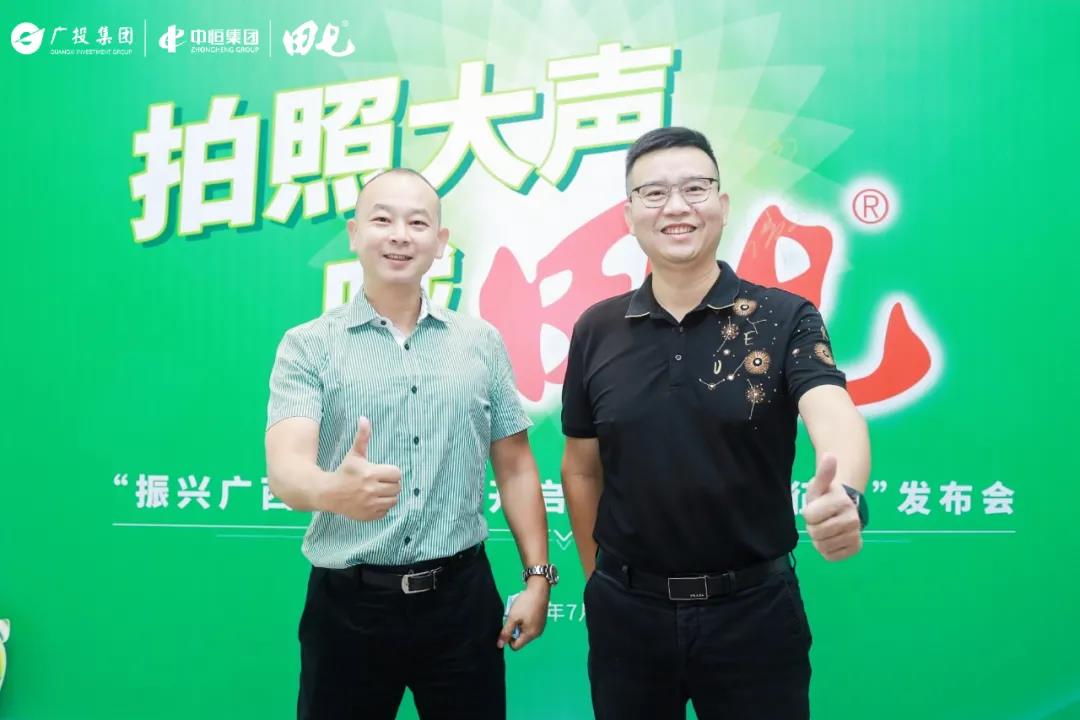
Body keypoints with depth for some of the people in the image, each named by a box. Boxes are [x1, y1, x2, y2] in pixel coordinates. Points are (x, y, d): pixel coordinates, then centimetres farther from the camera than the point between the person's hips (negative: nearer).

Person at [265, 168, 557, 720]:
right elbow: (286, 466, -17)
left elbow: (515, 467, 8)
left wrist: (538, 575, 2)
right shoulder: (308, 346, -3)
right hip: (347, 603, -1)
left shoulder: (483, 343, 4)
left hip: (462, 596, 2)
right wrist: (334, 490, -39)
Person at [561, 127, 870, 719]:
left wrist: (844, 493, -45)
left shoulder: (785, 318, -7)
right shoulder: (596, 330, -1)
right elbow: (581, 468, 6)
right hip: (625, 609, 2)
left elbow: (836, 416, -24)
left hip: (754, 607, -2)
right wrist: (599, 579, 8)